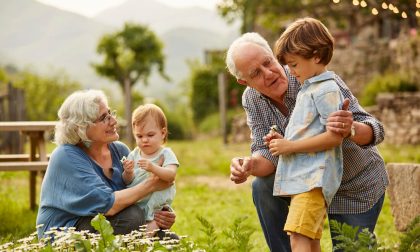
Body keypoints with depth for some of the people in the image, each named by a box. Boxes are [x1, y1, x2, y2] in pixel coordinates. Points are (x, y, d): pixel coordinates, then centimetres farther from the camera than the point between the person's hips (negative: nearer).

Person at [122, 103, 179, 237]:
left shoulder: (165, 153, -1)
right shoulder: (134, 154, 10)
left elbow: (171, 175, -20)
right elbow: (127, 182, 6)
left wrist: (153, 168, -36)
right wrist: (128, 173, -17)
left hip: (155, 201, -3)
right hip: (135, 201, 3)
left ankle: (153, 219, -15)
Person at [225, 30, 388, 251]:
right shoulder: (252, 100, -13)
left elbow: (374, 130, -32)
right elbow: (267, 152, -16)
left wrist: (351, 129, -56)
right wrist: (250, 165, -40)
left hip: (358, 188, -4)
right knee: (263, 187, -20)